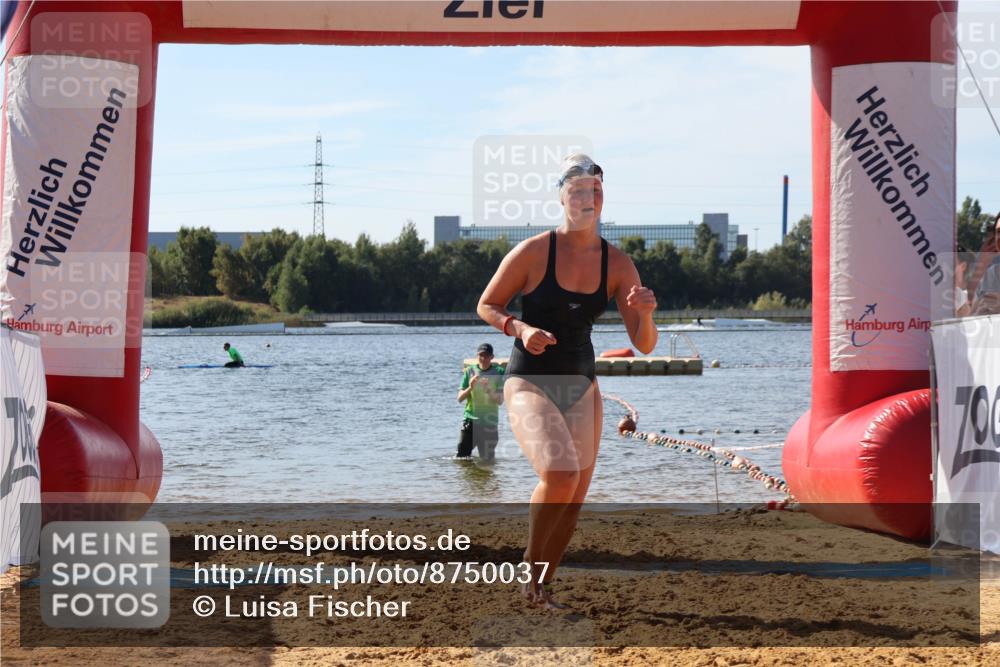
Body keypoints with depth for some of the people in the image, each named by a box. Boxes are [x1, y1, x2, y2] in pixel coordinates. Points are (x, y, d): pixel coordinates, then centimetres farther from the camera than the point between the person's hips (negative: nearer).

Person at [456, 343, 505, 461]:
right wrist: (470, 388, -16)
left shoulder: (498, 372, 0)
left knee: (487, 459, 2)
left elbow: (500, 400, -4)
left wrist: (489, 391, -23)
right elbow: (460, 398, 3)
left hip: (489, 422, -1)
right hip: (470, 419, 1)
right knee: (461, 457, -5)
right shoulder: (470, 371, 5)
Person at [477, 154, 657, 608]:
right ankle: (529, 563, -1)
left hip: (582, 387, 5)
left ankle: (541, 587, 26)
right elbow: (486, 306, 1)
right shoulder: (532, 253, -11)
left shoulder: (617, 265, -1)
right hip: (530, 382, -5)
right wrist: (521, 329, -18)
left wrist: (645, 313, -23)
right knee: (560, 475, -27)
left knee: (574, 501, 5)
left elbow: (644, 345, -2)